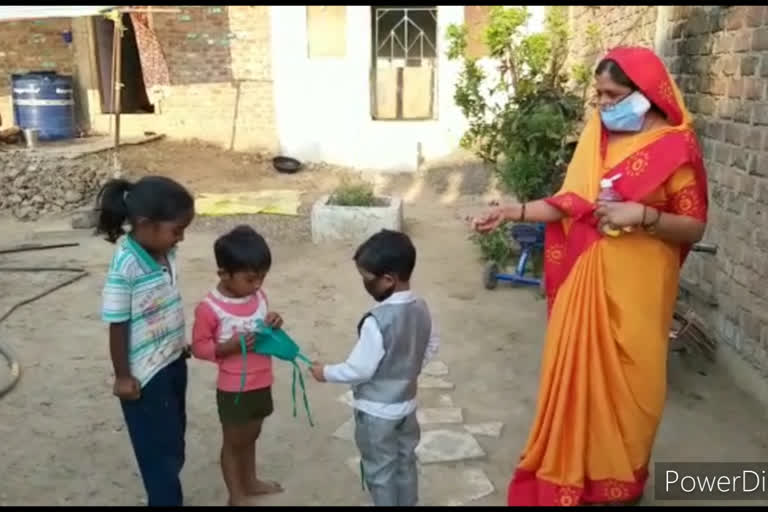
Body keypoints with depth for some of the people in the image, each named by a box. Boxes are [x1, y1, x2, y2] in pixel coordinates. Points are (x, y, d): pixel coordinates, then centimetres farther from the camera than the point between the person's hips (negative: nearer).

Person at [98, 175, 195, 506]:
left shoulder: (167, 252, -4)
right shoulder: (125, 267, -27)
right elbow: (118, 326, -19)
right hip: (146, 374, -8)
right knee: (160, 449, 8)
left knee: (174, 441, 22)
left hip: (173, 361, 8)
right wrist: (123, 377, -11)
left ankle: (168, 496, 42)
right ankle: (166, 500, 28)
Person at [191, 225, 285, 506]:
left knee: (250, 437, 25)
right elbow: (199, 346, -14)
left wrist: (273, 323, -10)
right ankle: (236, 496, 31)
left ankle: (250, 481, 46)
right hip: (233, 389, -6)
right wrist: (229, 346, -29)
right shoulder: (209, 308, -21)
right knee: (233, 442, 13)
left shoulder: (259, 296, -3)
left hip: (262, 384, 6)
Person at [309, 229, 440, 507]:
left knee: (380, 471, 13)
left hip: (376, 412, -7)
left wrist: (326, 372, -8)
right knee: (405, 462, 24)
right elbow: (431, 347, 7)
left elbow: (359, 370, -24)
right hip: (406, 404, 7)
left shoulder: (377, 321, -31)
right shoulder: (421, 308, -7)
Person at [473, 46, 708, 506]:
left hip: (636, 287, -4)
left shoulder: (676, 148, -10)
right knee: (578, 374, 11)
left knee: (627, 381, 8)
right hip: (585, 279, 5)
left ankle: (620, 481, 31)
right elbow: (572, 204, 6)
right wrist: (516, 211, -5)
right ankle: (572, 474, 31)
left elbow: (694, 228, -9)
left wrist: (641, 215, -23)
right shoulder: (598, 137, 6)